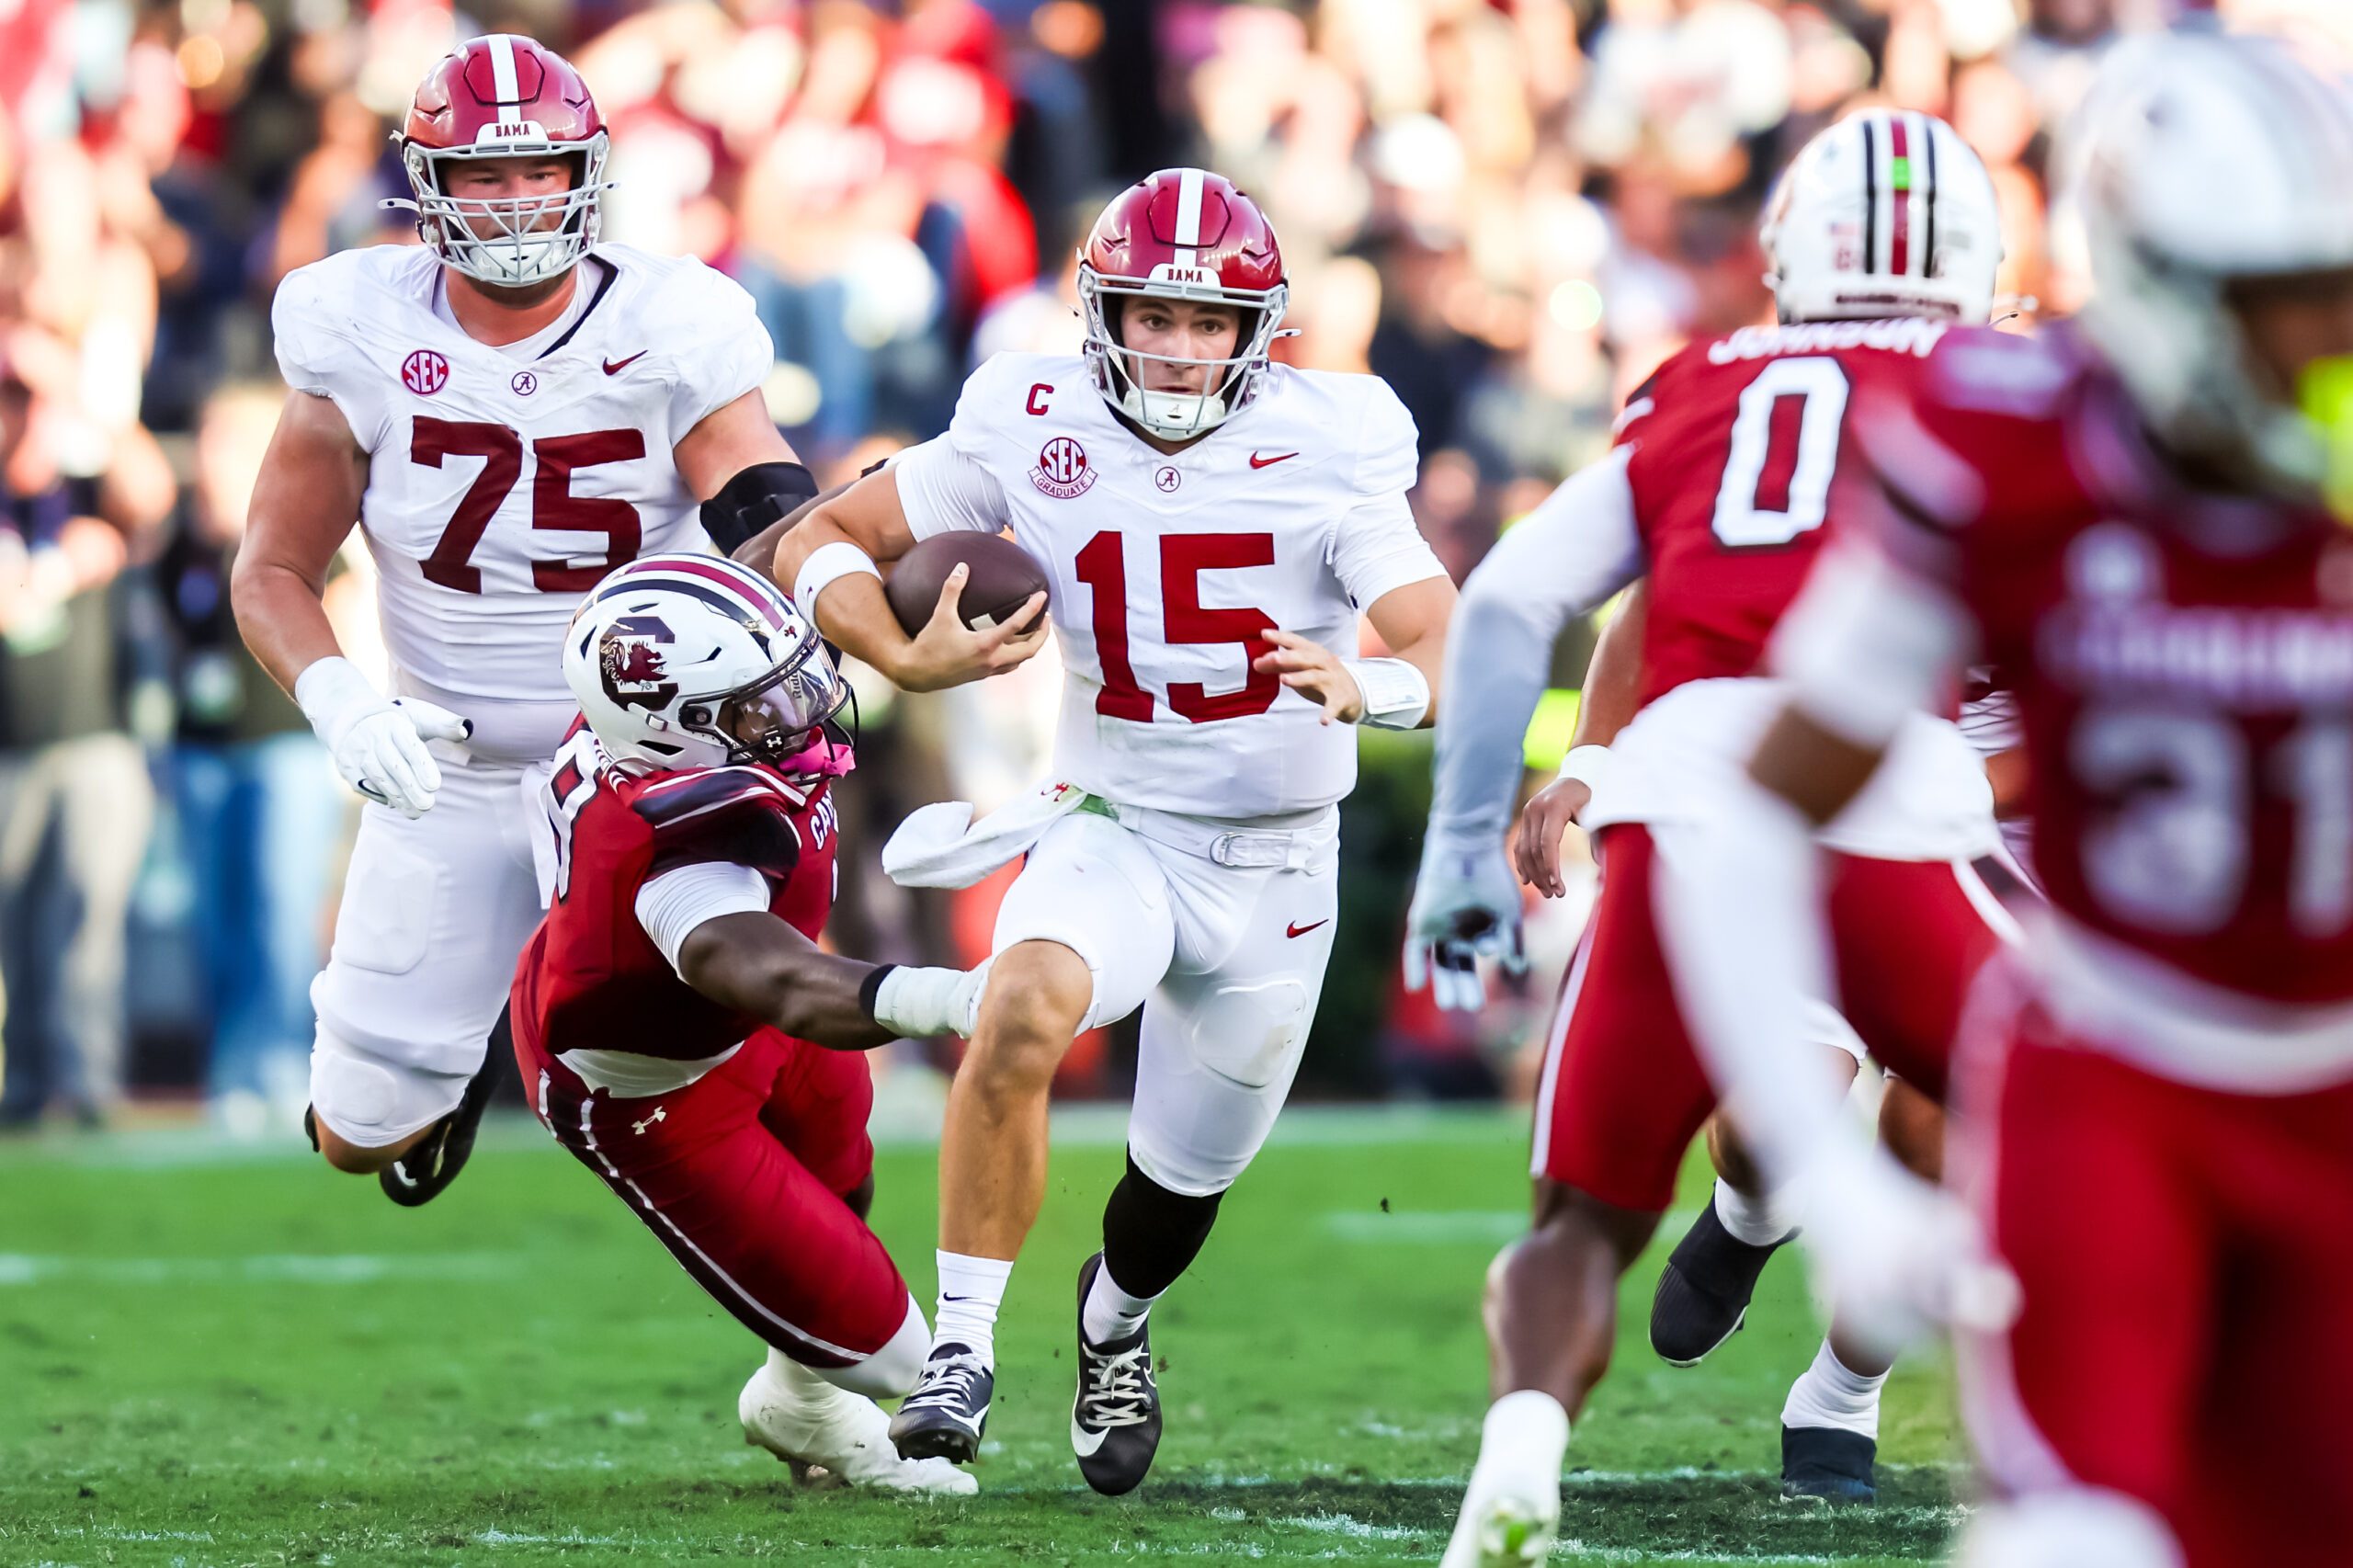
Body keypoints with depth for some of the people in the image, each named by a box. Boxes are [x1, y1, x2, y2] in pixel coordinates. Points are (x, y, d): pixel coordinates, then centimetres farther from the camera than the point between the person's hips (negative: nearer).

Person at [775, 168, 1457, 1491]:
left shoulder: (1323, 451, -15)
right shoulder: (1036, 432, -11)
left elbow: (1450, 653, -24)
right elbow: (819, 545, -4)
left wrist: (1366, 683, -47)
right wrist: (909, 660, -23)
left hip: (1274, 867, 1)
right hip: (1112, 830, -1)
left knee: (1187, 1178, 14)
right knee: (1027, 1010, -34)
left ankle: (1115, 1320, 51)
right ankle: (963, 1349, -24)